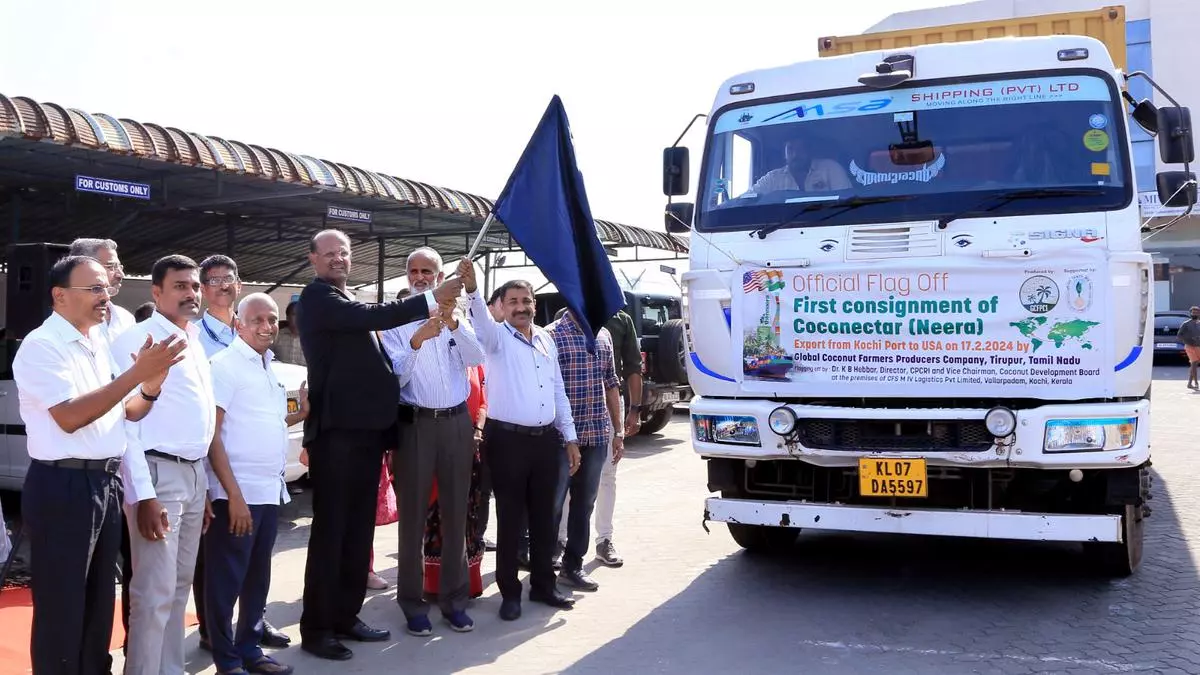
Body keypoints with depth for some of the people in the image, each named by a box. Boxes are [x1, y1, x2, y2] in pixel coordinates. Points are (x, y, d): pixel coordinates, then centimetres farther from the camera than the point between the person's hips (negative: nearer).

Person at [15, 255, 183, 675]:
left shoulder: (97, 346, 13)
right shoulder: (42, 345, -11)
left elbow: (119, 413, 18)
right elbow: (69, 417, -21)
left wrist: (152, 386, -3)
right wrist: (136, 374, -23)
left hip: (106, 483, 8)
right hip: (62, 488, -8)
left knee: (99, 604, 17)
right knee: (62, 609, 2)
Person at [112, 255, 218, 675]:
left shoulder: (194, 344, 16)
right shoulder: (138, 340, -9)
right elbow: (124, 423, -14)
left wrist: (205, 483, 15)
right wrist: (143, 494, -20)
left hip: (195, 473, 8)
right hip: (159, 472, -8)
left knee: (179, 587, 14)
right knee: (154, 593, -6)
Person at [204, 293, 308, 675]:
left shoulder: (269, 368, 15)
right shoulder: (225, 365, -9)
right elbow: (211, 434, -14)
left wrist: (302, 414, 11)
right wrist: (233, 493, -19)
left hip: (270, 491, 8)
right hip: (237, 492, -8)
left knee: (258, 577, 15)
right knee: (227, 579, 2)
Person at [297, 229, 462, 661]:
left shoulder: (349, 302, 21)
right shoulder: (317, 298, -8)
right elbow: (374, 316, -24)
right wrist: (432, 299, -24)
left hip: (365, 429, 9)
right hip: (337, 430, -9)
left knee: (358, 530, 13)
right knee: (330, 529, -4)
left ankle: (345, 617, 22)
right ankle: (316, 628, 3)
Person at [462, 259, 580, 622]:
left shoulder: (546, 339, 12)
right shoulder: (497, 336, -4)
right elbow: (481, 319, -29)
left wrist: (570, 437, 15)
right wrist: (471, 290, -49)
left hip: (546, 439, 5)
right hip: (508, 440, -5)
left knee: (544, 516, 13)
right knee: (510, 518, 2)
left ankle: (543, 584, 25)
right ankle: (510, 592, 12)